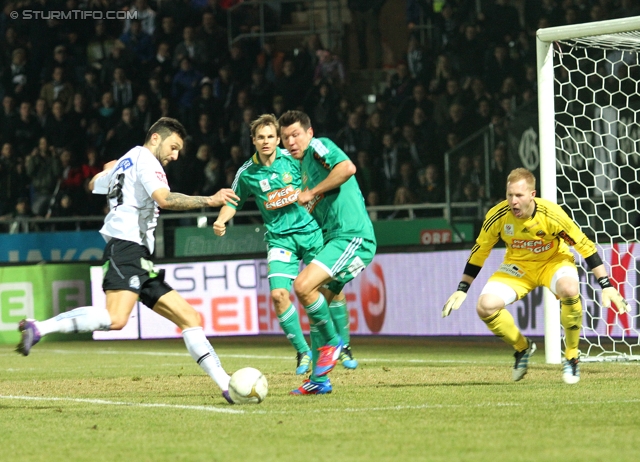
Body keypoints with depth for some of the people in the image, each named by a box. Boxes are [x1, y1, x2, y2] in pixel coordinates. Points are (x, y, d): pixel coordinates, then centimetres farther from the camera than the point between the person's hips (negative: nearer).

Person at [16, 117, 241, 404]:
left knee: (190, 317, 5)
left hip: (139, 261, 11)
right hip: (126, 248, -11)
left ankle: (227, 385, 0)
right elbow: (164, 199, -18)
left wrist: (110, 169, 67)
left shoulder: (122, 164, 28)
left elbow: (93, 184, 48)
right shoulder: (145, 159, 0)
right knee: (116, 319, -32)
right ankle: (38, 329, -27)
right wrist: (209, 201, -19)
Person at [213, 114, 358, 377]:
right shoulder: (247, 173, -2)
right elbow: (233, 202, 11)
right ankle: (303, 352, 0)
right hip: (280, 237, 0)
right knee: (279, 294, -17)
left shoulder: (292, 159, -5)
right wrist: (221, 221, -6)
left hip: (310, 231, 0)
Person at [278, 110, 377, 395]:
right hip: (334, 240, 10)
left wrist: (311, 193, -16)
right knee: (315, 310, 10)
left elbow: (347, 168, -25)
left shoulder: (318, 147, -5)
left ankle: (334, 340, -5)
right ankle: (319, 380, 15)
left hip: (353, 237, -10)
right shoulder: (303, 165, 22)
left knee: (303, 286, -24)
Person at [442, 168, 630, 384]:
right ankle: (522, 348, 10)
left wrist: (607, 286, -19)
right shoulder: (498, 216, -21)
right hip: (518, 266, 3)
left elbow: (585, 246, -17)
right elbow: (479, 251, -3)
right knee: (485, 306, -21)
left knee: (569, 289, -38)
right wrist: (462, 290, -2)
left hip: (554, 261, -3)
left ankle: (572, 356, -14)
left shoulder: (551, 215, -28)